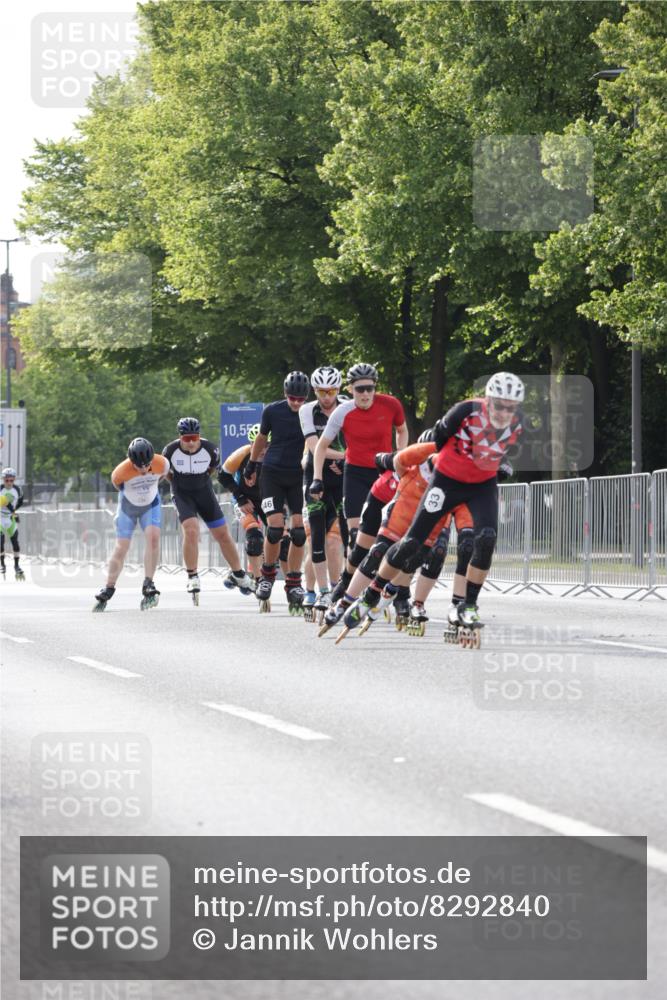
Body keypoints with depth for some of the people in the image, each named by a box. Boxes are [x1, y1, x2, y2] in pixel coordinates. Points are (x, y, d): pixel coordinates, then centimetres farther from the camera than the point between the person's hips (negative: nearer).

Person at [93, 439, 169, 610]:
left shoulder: (161, 464, -26)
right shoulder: (120, 472, -32)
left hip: (151, 505, 1)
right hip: (128, 506, -1)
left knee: (153, 537, -23)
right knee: (121, 548, -5)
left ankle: (148, 587, -21)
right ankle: (107, 592, 8)